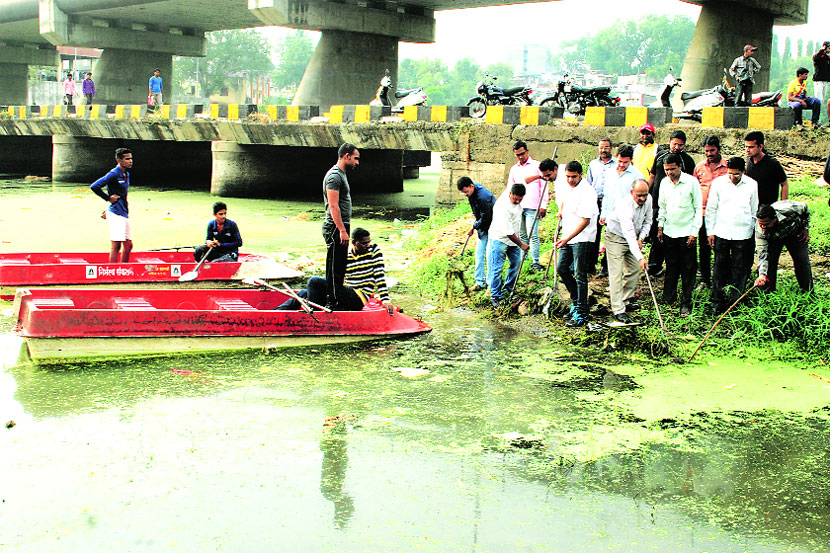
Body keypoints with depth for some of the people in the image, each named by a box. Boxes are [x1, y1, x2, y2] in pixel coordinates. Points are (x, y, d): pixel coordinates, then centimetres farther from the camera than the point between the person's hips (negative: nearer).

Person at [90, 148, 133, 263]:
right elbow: (94, 186, -17)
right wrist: (108, 198, -11)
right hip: (116, 215, -9)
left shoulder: (126, 174, 14)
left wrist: (108, 211, 25)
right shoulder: (114, 174, -13)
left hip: (124, 214, 9)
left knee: (128, 245, 11)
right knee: (116, 246, -8)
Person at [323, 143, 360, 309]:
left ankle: (338, 299, 23)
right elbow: (333, 206, -21)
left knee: (340, 265, 15)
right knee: (334, 266, -6)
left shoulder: (340, 174, 18)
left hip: (340, 227, 10)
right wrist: (342, 230, -23)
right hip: (336, 228, -10)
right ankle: (332, 302, -2)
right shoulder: (334, 176, -15)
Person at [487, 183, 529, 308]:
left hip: (513, 238, 8)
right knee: (497, 268, -6)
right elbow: (508, 232, -29)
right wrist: (521, 244, -22)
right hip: (499, 239, -8)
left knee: (516, 264, 11)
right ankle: (495, 296, 2)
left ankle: (508, 289, 28)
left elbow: (526, 180, 17)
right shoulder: (503, 207, -33)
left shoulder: (516, 192, -10)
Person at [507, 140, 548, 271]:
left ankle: (536, 262, -7)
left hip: (532, 207, -5)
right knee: (521, 235, 8)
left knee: (532, 234, -9)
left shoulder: (537, 165, 3)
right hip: (517, 207, 5)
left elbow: (544, 186, 0)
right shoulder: (514, 169, 18)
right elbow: (510, 188, 23)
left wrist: (543, 206, -6)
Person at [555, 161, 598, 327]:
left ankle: (581, 313, -2)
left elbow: (585, 221, -24)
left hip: (582, 238, -8)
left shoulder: (586, 192, -21)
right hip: (568, 235, 8)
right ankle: (576, 299, 31)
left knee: (580, 275, -7)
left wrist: (567, 238, -27)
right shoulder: (566, 186, 4)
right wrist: (561, 209, 18)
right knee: (562, 268, 13)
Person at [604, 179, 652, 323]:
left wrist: (641, 238, -10)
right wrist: (640, 257, -47)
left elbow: (647, 221, 4)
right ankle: (618, 310, -11)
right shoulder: (625, 207, -36)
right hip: (615, 237, -7)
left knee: (635, 270, 9)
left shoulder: (648, 199, -13)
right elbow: (629, 235, -41)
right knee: (616, 273, -11)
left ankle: (626, 301, 24)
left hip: (633, 238, 7)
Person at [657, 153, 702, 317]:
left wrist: (694, 231, -9)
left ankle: (686, 303, 7)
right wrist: (660, 225, 11)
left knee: (688, 269, 1)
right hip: (669, 232, 4)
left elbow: (699, 208, -5)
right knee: (671, 267, 11)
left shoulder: (692, 182, -9)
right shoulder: (664, 183, 6)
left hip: (686, 233, -4)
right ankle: (668, 298, 23)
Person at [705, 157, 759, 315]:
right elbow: (711, 209, 6)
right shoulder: (718, 183, 1)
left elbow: (755, 211, 11)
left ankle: (735, 303, 13)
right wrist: (710, 231, 3)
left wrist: (754, 232, 10)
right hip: (721, 233, 0)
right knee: (720, 267, 1)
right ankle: (717, 302, 9)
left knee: (740, 269, 3)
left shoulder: (752, 185, 2)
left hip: (743, 234, 0)